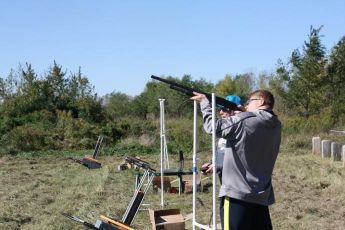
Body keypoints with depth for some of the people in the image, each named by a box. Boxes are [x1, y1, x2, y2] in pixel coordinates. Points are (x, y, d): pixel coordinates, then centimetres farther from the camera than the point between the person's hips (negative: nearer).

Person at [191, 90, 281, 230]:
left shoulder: (244, 121, -14)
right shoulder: (275, 126, 7)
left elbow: (213, 127, -6)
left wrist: (204, 102, 6)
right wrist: (236, 116, 11)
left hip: (238, 193, -7)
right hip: (262, 196, 7)